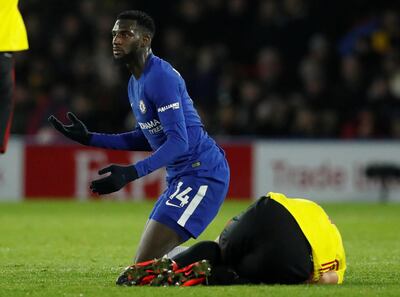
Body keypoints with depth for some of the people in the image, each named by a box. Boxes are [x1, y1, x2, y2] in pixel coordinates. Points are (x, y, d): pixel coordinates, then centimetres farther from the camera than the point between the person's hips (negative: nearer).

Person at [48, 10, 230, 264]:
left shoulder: (161, 77, -17)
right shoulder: (135, 84, 14)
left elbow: (178, 141, -24)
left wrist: (131, 173, -33)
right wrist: (90, 139, 19)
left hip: (202, 173, -11)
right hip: (181, 176, 11)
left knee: (145, 265, -16)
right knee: (148, 262, 15)